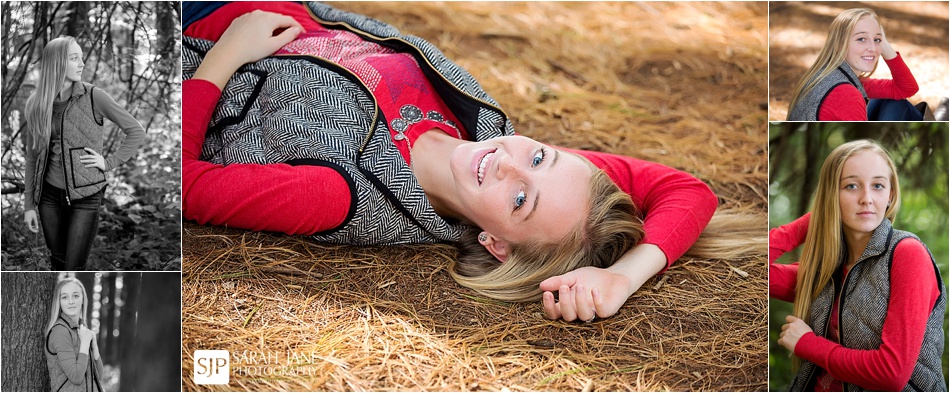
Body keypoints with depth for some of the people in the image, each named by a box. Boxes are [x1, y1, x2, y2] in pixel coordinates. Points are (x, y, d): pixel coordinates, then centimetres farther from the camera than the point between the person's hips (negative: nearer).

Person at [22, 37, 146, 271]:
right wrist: (29, 204, 6)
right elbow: (32, 157, 7)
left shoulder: (93, 97, -10)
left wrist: (109, 163, -9)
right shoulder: (36, 104, 0)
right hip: (50, 196, 3)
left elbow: (137, 132, -4)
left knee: (74, 270, -4)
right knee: (57, 264, 14)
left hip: (86, 197, -3)